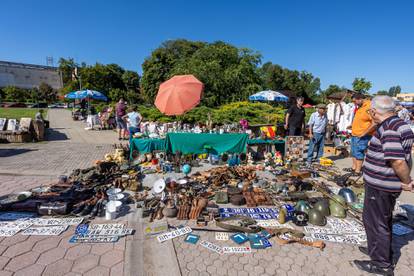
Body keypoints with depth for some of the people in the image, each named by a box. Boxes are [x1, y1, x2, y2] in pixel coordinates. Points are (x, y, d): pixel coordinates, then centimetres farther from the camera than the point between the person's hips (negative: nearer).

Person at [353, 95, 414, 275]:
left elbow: (398, 161, -30)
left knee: (375, 221, 5)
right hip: (386, 184, 10)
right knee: (383, 220, 24)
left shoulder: (388, 129, -23)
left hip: (380, 186, -10)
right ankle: (379, 250, 42)